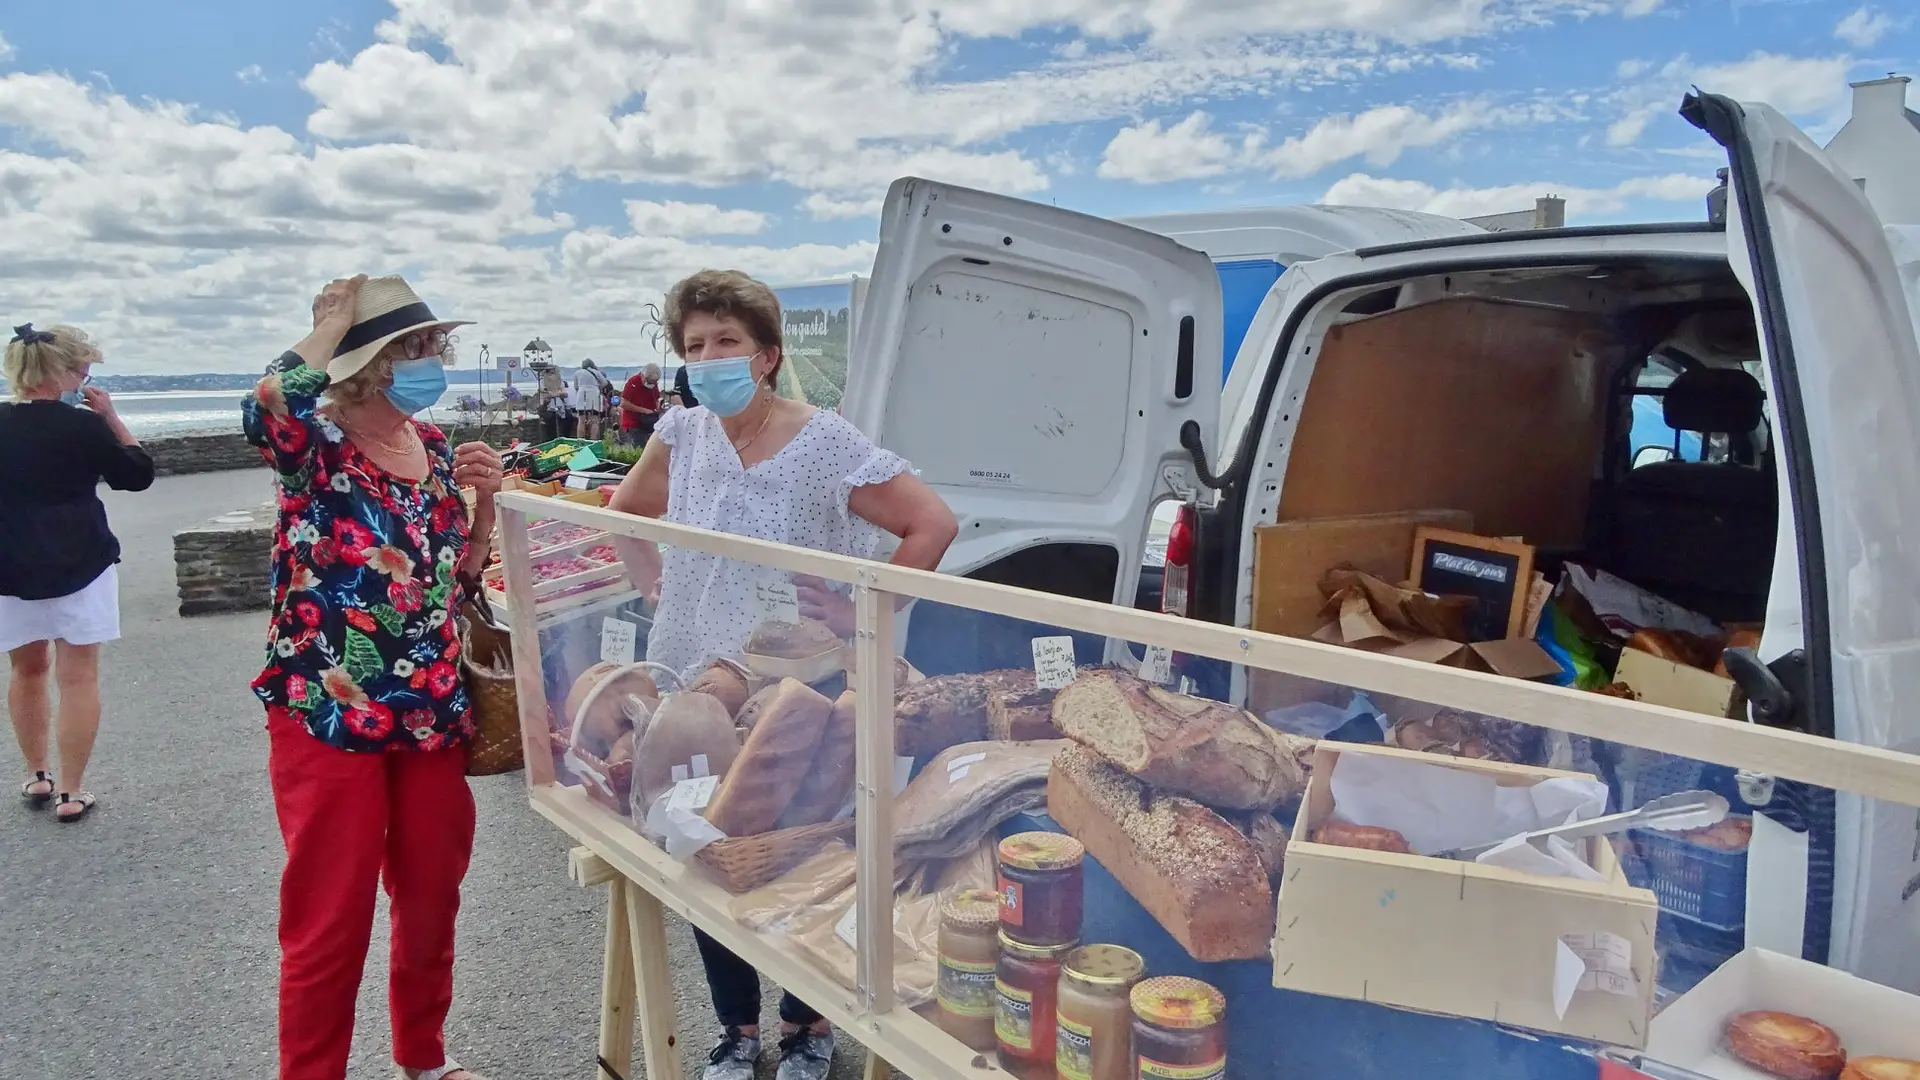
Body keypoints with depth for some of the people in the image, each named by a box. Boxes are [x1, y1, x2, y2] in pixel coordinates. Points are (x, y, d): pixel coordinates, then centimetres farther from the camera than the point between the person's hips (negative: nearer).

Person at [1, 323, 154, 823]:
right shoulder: (82, 426, -13)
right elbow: (139, 474, -2)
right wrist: (111, 418, 0)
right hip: (80, 568, -4)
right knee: (78, 677, 2)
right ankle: (70, 792, 5)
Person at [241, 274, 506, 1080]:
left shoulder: (434, 447, 7)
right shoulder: (313, 441, -10)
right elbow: (264, 409, -36)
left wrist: (485, 498, -3)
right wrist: (331, 325, -18)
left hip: (431, 710, 6)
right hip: (329, 714, -6)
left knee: (431, 899, 18)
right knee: (331, 920, 5)